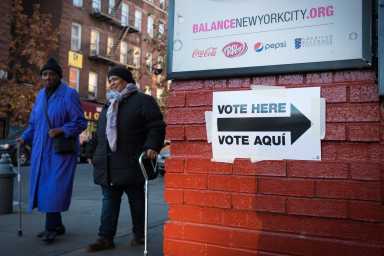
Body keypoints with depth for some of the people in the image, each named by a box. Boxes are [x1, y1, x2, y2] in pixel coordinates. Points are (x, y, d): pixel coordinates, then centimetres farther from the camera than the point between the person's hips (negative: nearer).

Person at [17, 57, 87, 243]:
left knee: (54, 187, -9)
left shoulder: (69, 94, -8)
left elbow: (81, 123, -9)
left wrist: (61, 130, -23)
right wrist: (25, 138, 2)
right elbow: (33, 123, 18)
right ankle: (56, 225, 20)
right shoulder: (41, 95, 11)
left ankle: (51, 228, 1)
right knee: (44, 187, 8)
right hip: (41, 150, 7)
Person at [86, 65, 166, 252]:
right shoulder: (108, 105, 22)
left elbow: (156, 126, -10)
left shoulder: (142, 100, -2)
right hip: (108, 165, 7)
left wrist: (152, 146, -22)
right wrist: (93, 153, 23)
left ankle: (139, 235, 21)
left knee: (136, 200, 7)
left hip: (131, 164, -6)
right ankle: (106, 238, 13)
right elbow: (100, 132, 26)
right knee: (109, 201, 7)